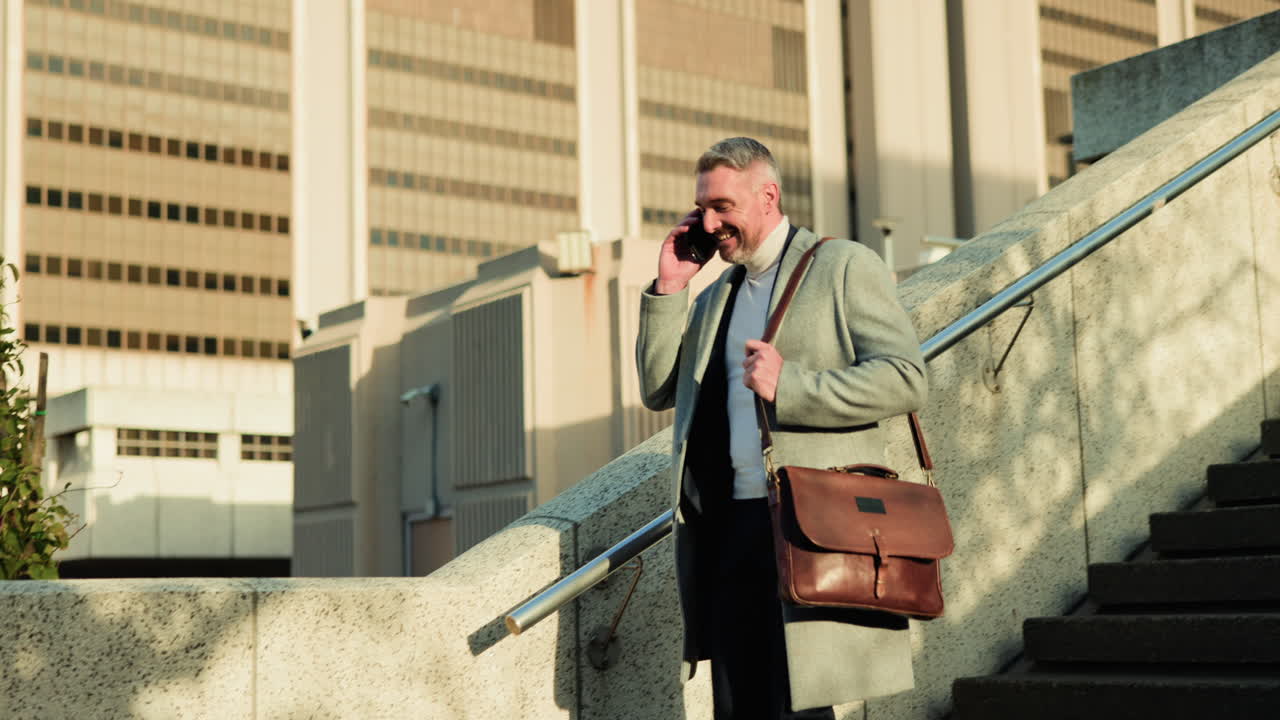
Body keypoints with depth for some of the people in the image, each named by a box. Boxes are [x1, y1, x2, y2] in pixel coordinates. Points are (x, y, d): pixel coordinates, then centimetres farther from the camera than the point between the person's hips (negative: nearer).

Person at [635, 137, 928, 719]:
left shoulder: (843, 267, 1)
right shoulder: (715, 296, 22)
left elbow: (904, 379, -9)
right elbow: (658, 390, 16)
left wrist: (790, 385, -18)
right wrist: (668, 289, 8)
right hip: (725, 532, 6)